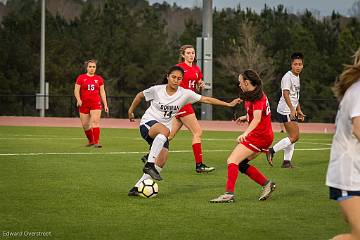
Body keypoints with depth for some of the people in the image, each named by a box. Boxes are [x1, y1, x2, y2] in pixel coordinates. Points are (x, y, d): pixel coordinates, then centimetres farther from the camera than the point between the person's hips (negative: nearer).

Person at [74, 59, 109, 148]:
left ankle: (96, 142, -21)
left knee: (96, 122, -17)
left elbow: (102, 92, 11)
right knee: (85, 125, 5)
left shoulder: (99, 79, 8)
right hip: (84, 104, 1)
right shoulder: (81, 78, 3)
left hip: (96, 104, -1)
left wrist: (105, 104, 5)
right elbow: (76, 90, 1)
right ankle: (90, 141, 27)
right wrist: (78, 99, -17)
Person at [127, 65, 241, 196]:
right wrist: (131, 111, 20)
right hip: (148, 124, -4)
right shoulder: (157, 90, -8)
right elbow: (140, 95, 10)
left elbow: (206, 99, -4)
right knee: (164, 130, -38)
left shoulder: (185, 94, -4)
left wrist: (229, 104, -8)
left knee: (161, 161, -14)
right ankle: (149, 164, -37)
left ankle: (137, 187, -5)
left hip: (163, 132, 4)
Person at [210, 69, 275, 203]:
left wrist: (245, 133, -44)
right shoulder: (255, 95, 13)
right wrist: (245, 118, 20)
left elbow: (257, 118, -32)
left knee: (232, 160, -16)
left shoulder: (257, 97, -17)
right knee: (241, 164, 12)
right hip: (264, 136, 10)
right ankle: (267, 183, 14)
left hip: (259, 135, -10)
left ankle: (229, 194, -24)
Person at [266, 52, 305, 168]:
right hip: (286, 110, -10)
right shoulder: (287, 77, -14)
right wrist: (292, 109, -36)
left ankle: (287, 161, 12)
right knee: (294, 136, -13)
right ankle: (271, 151, -8)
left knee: (292, 137, 9)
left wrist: (299, 110, 28)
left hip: (292, 111, 10)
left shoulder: (297, 77, 17)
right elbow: (286, 94, -25)